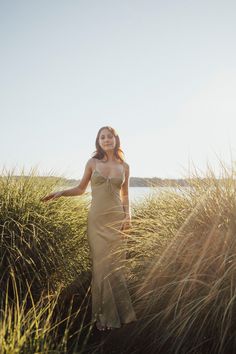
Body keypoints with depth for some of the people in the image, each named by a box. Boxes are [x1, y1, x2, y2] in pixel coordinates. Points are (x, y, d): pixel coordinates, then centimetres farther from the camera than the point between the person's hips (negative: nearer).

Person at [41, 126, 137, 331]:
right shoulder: (92, 163, 3)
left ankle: (117, 312, 19)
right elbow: (81, 189, 10)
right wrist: (61, 193, -6)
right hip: (97, 219, -1)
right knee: (102, 266, 0)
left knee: (116, 265, 3)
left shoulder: (124, 166, 7)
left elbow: (125, 195, 13)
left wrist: (128, 215, -2)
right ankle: (105, 315, 14)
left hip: (117, 218, 1)